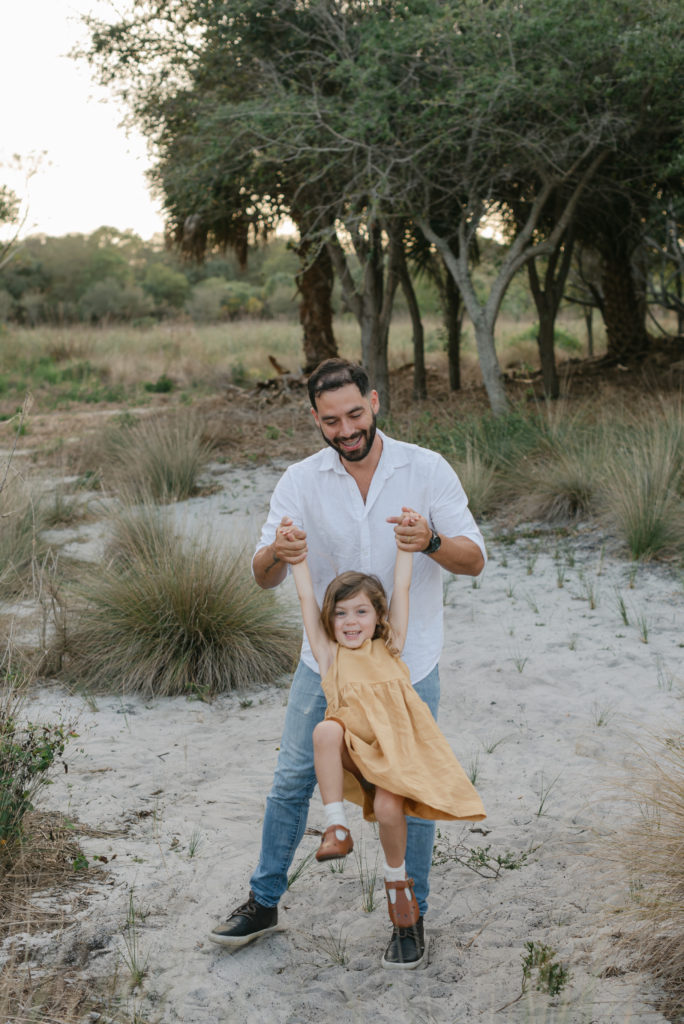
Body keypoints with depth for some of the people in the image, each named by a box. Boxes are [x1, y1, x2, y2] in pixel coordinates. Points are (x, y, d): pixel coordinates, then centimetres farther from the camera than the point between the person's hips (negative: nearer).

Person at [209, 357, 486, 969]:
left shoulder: (427, 470, -11)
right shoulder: (301, 481, -7)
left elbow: (474, 559, -13)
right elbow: (264, 579, -11)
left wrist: (430, 542, -35)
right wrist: (278, 552, -36)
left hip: (408, 664, -2)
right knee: (292, 780, 10)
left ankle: (412, 916, 25)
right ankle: (264, 902, 27)